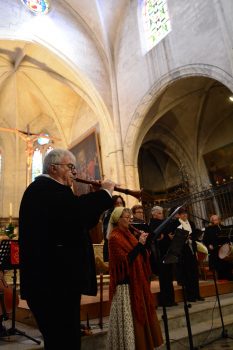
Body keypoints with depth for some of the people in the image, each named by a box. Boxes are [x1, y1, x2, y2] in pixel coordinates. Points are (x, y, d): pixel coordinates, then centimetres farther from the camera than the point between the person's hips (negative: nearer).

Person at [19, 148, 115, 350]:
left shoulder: (51, 190, 19)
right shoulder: (43, 188, -14)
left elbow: (81, 221, 22)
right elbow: (76, 210, -33)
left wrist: (98, 196, 10)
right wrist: (105, 191, -17)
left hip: (57, 278, 11)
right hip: (53, 280, -11)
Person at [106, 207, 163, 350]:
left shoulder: (128, 234, 11)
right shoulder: (114, 238, -14)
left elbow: (141, 256, 10)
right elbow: (125, 260, -22)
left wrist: (143, 243, -8)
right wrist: (139, 244, -24)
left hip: (137, 281, 9)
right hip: (126, 283, -8)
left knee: (140, 313, 16)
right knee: (129, 318, 0)